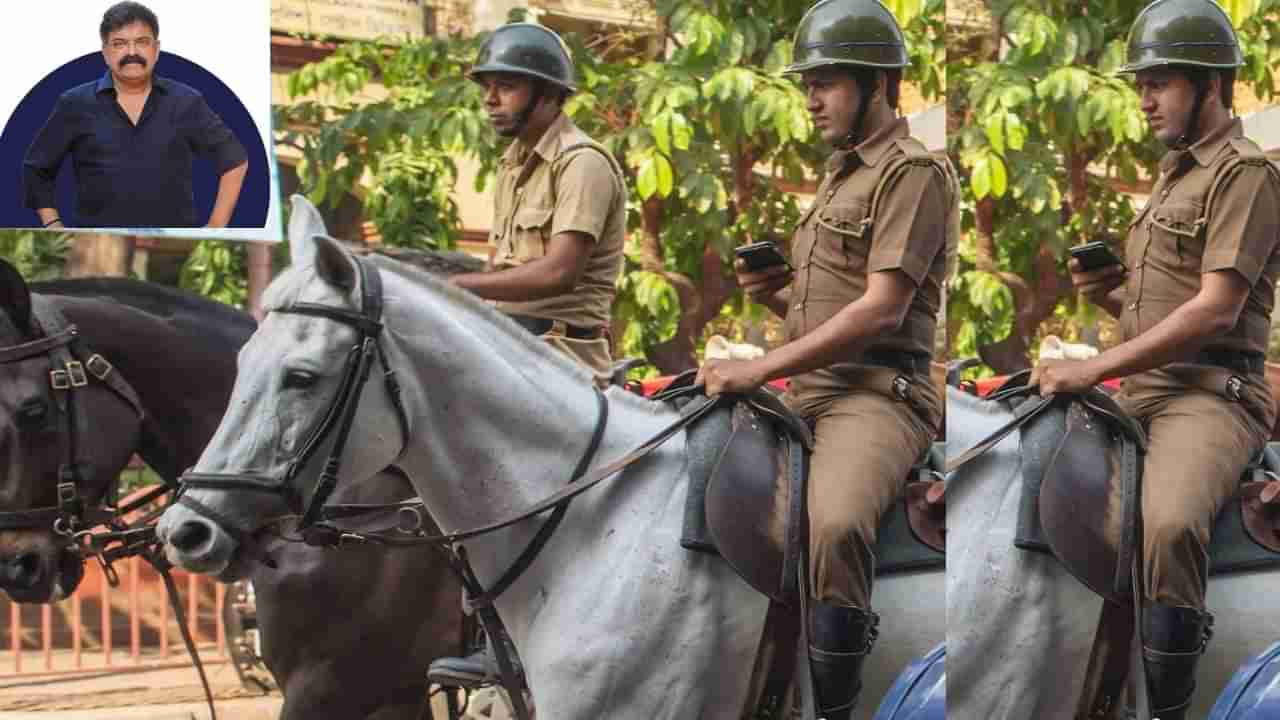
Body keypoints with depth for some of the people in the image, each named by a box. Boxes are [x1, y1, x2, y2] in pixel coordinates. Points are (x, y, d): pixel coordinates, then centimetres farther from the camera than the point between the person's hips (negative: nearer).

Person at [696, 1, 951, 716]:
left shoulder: (913, 171, -6)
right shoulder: (839, 174, 24)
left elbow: (879, 310, -16)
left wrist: (761, 369, -20)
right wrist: (774, 293, 8)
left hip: (878, 392, -10)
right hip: (807, 392, 10)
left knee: (835, 526, -36)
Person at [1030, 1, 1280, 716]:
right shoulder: (1173, 174, 24)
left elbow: (1213, 310, -17)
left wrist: (1096, 368, -21)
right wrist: (1109, 293, 7)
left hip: (1212, 391, -10)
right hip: (1139, 391, 10)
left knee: (1169, 525, -36)